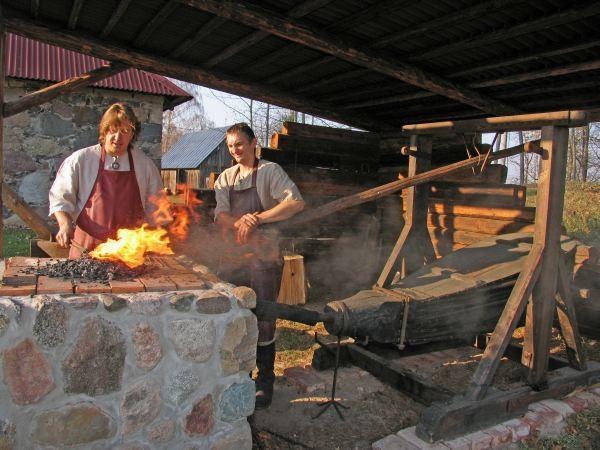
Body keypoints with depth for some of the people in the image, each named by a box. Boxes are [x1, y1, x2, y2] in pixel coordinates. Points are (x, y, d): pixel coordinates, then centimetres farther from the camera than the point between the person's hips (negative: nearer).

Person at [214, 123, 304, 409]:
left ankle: (265, 381, 17)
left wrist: (257, 218, -25)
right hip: (232, 256, 5)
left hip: (263, 256, -5)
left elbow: (297, 203, -19)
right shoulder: (225, 178, 12)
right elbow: (220, 215, -1)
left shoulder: (270, 171, -3)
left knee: (263, 320, 1)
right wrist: (241, 222, -23)